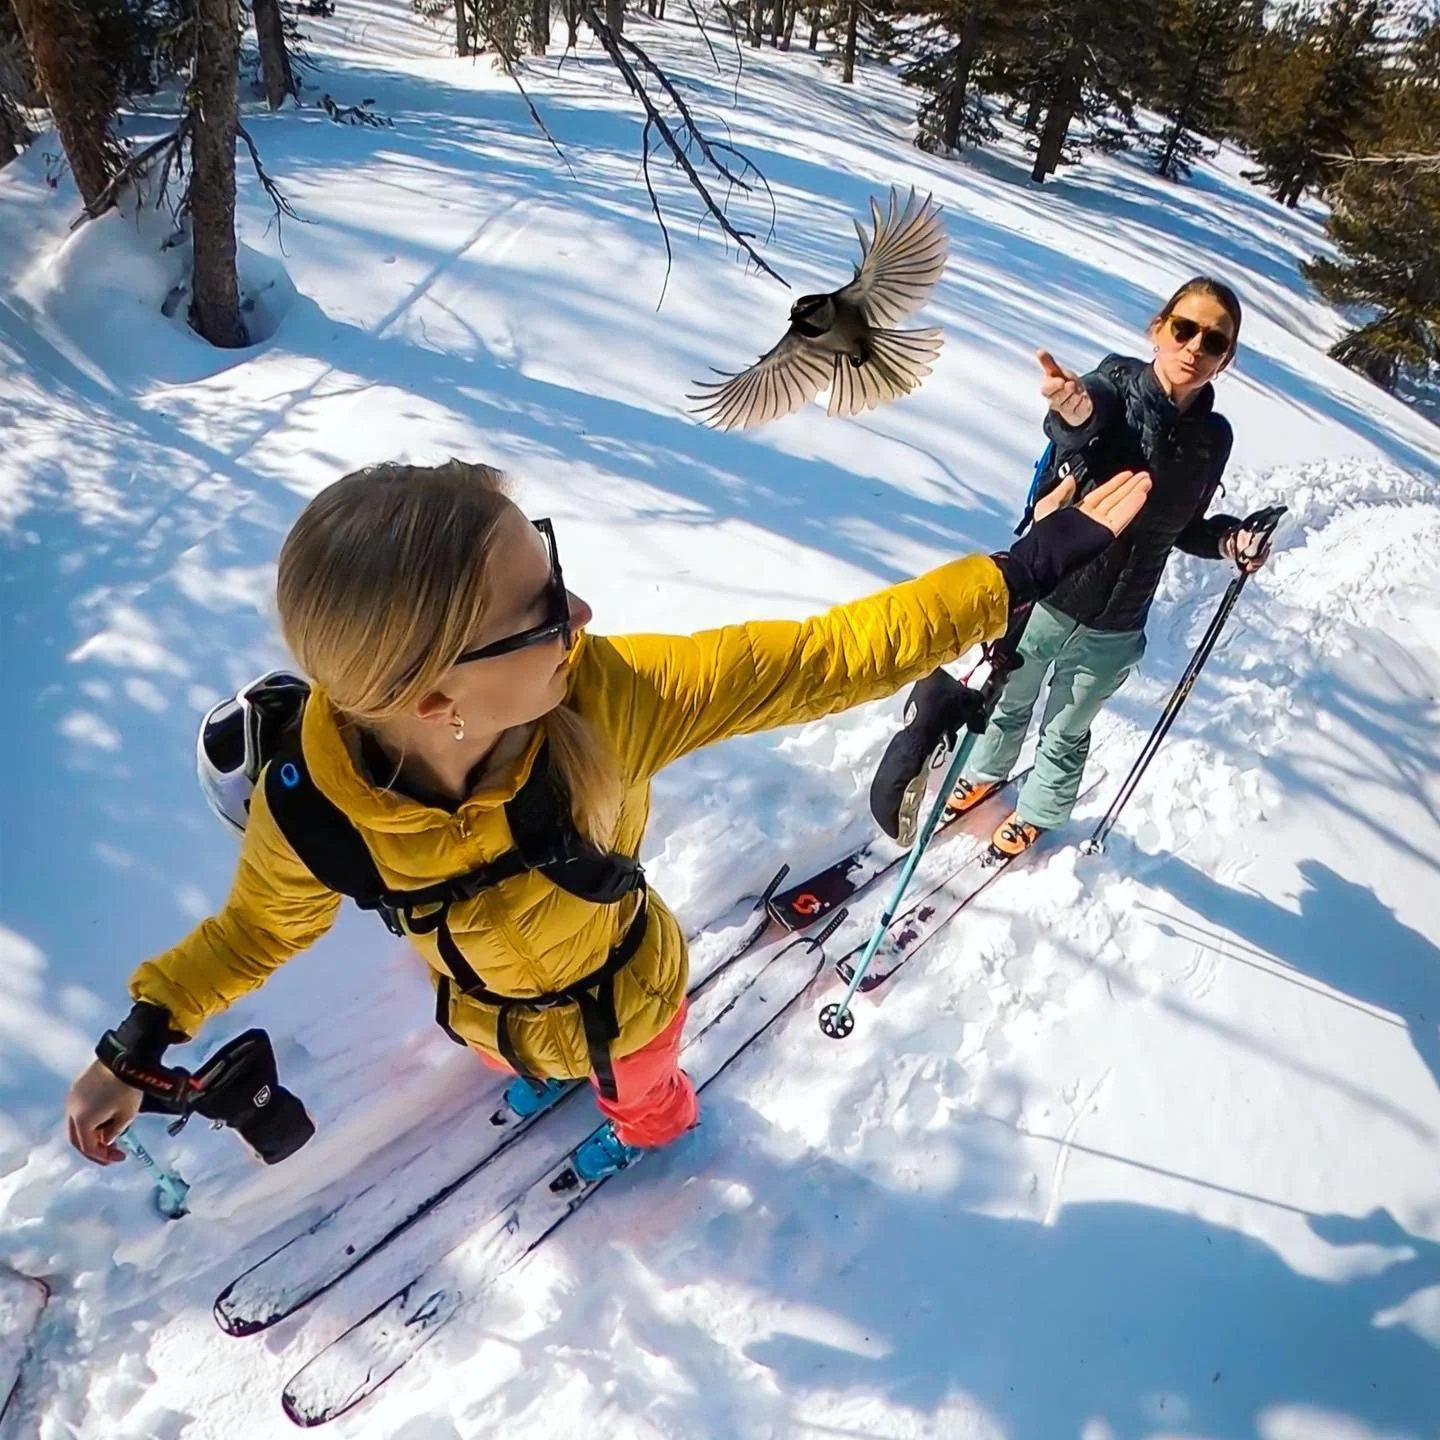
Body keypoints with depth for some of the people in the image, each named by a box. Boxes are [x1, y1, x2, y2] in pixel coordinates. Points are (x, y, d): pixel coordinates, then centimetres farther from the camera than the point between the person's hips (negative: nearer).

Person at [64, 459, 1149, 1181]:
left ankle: (652, 1126, 76)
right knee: (528, 1056, 41)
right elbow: (260, 927, -12)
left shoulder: (608, 697, -44)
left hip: (624, 997, -1)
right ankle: (547, 1074, 81)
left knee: (636, 1089, 36)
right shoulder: (307, 811, -37)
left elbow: (827, 658, -37)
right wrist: (137, 1047, -9)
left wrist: (1034, 562, -35)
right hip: (483, 1012, 2)